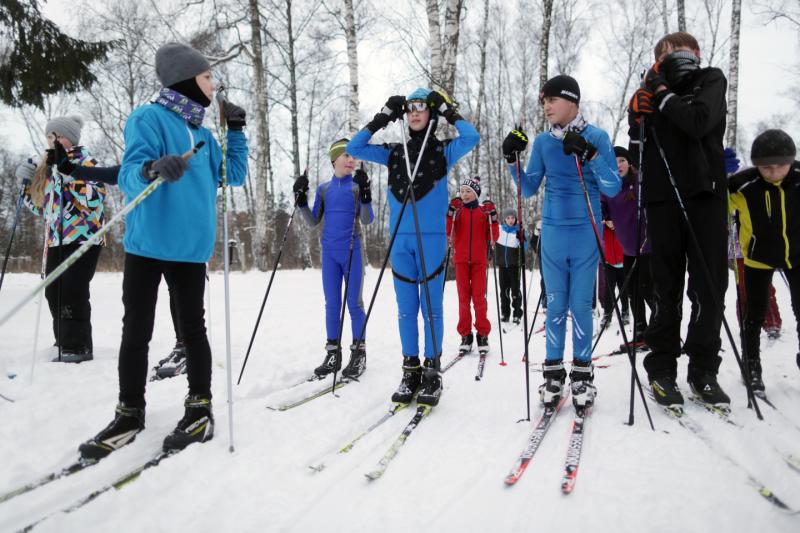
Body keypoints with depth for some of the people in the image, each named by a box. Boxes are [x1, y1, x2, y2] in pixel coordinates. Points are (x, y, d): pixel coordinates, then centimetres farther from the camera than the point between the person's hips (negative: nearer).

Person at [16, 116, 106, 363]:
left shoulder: (86, 162, -3)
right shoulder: (47, 167, 18)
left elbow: (95, 198, -20)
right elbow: (41, 207, 24)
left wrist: (68, 170, -25)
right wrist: (29, 184, 8)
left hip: (83, 236, -8)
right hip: (56, 239, 8)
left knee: (72, 290, -14)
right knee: (53, 292, 9)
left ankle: (79, 347, -9)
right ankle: (65, 340, 22)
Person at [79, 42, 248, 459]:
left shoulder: (202, 133, 13)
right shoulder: (149, 118, -5)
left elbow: (235, 176, 19)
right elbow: (129, 174, -17)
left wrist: (236, 130, 11)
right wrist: (152, 169, -39)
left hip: (190, 246, 4)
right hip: (147, 244, -3)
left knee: (193, 329, 7)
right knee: (136, 332, 5)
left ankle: (200, 409, 17)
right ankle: (130, 413, 18)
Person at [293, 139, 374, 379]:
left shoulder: (358, 185, 1)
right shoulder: (323, 188, 10)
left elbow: (367, 220, -8)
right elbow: (314, 222, 11)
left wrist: (365, 195, -22)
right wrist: (301, 201, -3)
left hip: (352, 251, -3)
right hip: (329, 252, 3)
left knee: (354, 303, 0)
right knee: (331, 304, 6)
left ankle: (359, 353, 9)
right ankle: (333, 353, 14)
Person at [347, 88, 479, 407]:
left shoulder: (443, 150, 3)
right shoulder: (394, 152, 13)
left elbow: (472, 137, -13)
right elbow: (353, 148, 12)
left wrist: (448, 111, -3)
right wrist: (382, 118, 8)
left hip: (432, 237, -3)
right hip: (400, 239, 3)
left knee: (431, 306, 1)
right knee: (406, 307, 7)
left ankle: (432, 372, 10)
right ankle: (410, 370, 16)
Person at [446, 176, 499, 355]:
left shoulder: (485, 210, 3)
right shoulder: (456, 209, 4)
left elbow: (493, 235, 4)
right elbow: (447, 231, -6)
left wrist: (492, 218, -11)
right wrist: (450, 212, -20)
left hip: (479, 259, -1)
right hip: (460, 259, 1)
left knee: (479, 297, -2)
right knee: (463, 297, 3)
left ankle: (483, 335, 7)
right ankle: (465, 335, 9)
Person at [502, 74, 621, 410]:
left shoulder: (597, 137, -4)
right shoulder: (543, 141, 4)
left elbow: (612, 189, -9)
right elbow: (529, 189, 8)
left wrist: (591, 154, -21)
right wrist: (513, 160, -6)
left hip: (586, 233, -2)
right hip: (553, 232, 2)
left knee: (581, 304, 3)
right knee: (556, 304, 7)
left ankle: (582, 373, 16)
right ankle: (553, 372, 16)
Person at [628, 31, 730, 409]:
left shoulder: (711, 80, 10)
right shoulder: (652, 94, 15)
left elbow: (699, 122, -11)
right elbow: (637, 154, 12)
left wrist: (663, 94, -1)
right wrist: (636, 117, -3)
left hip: (705, 194, -1)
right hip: (663, 197, 1)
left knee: (710, 285, -1)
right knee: (667, 287, 2)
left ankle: (703, 369, 9)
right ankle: (662, 368, 8)